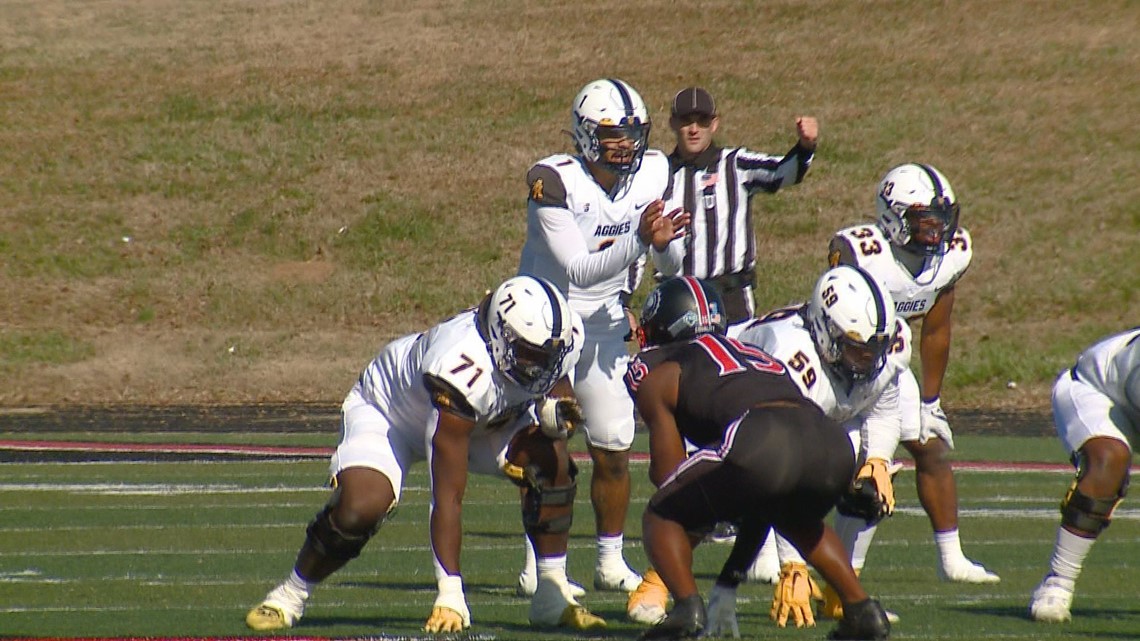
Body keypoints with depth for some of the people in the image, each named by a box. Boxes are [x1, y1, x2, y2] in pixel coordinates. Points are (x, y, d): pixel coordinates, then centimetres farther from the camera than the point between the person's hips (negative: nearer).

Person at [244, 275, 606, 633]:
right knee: (361, 506, -29)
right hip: (387, 412, -6)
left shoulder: (561, 341, -26)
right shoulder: (462, 365, -44)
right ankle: (291, 595, -3)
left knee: (551, 462, -20)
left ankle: (552, 595, -7)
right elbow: (448, 495, -41)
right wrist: (450, 596, -41)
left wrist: (553, 413, -29)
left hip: (484, 420, 6)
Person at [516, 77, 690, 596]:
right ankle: (538, 566, 2)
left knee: (614, 450, 4)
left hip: (604, 329, 5)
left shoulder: (653, 174, -5)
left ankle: (611, 562, 17)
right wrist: (641, 240, -38)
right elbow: (577, 270, -29)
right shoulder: (555, 181, -23)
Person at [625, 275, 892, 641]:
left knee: (660, 518, 15)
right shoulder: (753, 354, 40)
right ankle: (862, 610, 24)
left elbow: (670, 474, 17)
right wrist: (729, 583, 47)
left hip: (758, 443, -6)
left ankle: (687, 607, -7)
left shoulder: (657, 375, 21)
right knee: (797, 519, 38)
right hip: (834, 444, 6)